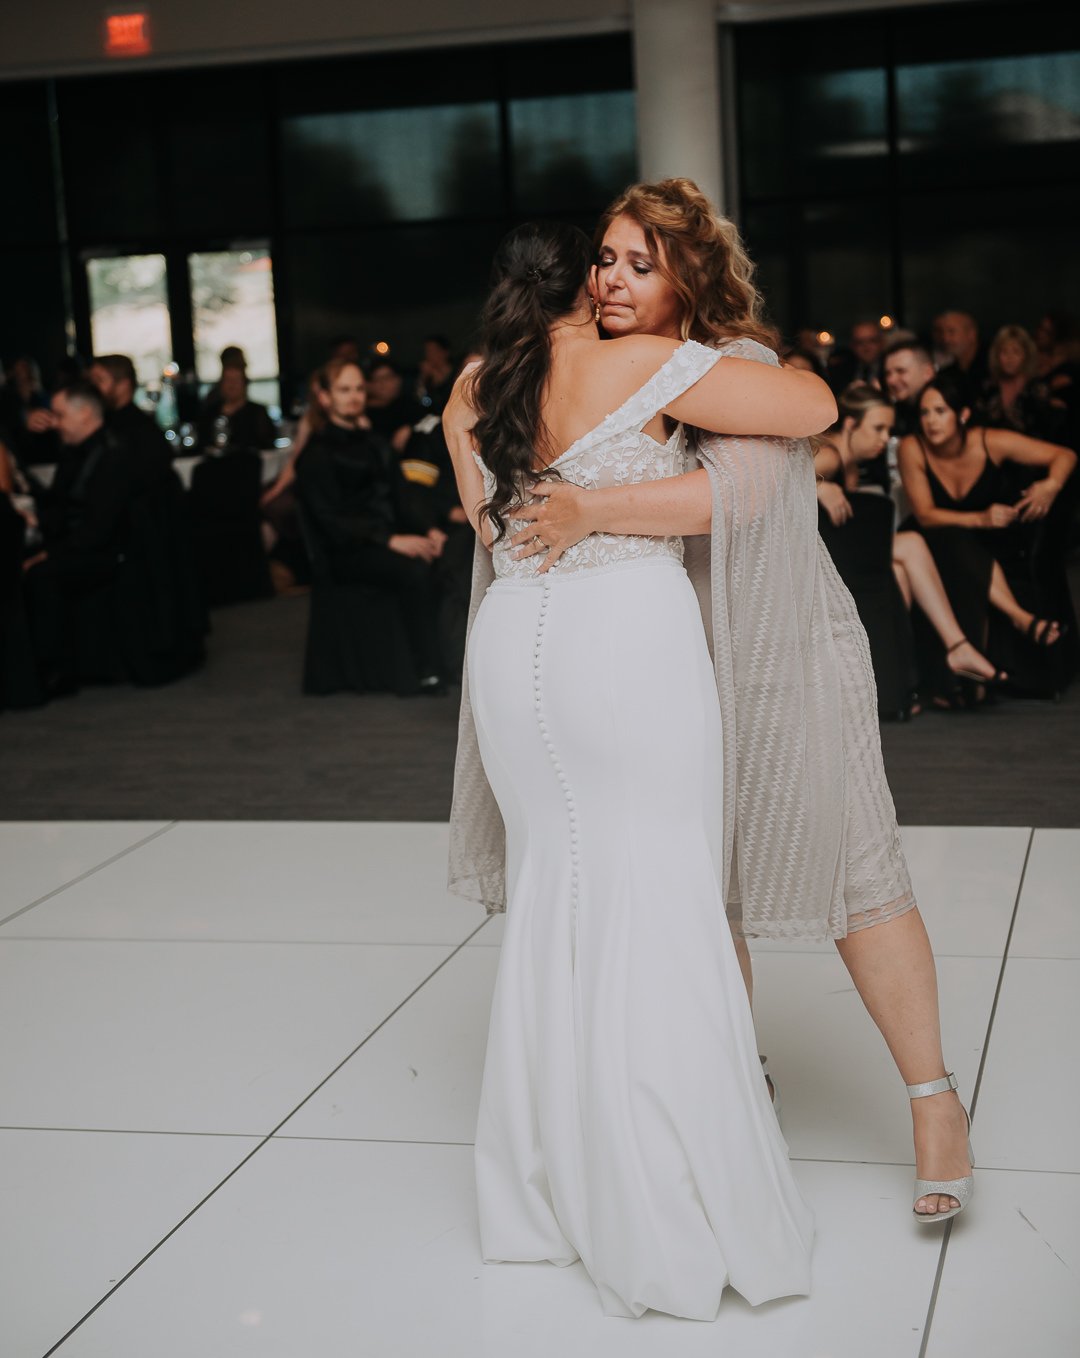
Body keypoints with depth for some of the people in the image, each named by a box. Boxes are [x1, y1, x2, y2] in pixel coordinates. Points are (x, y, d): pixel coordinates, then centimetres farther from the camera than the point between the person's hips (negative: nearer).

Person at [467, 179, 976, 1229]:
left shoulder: (739, 365, -16)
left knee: (847, 870, -3)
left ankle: (935, 1102, 9)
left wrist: (594, 510, -38)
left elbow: (743, 487, -35)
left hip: (785, 657, -7)